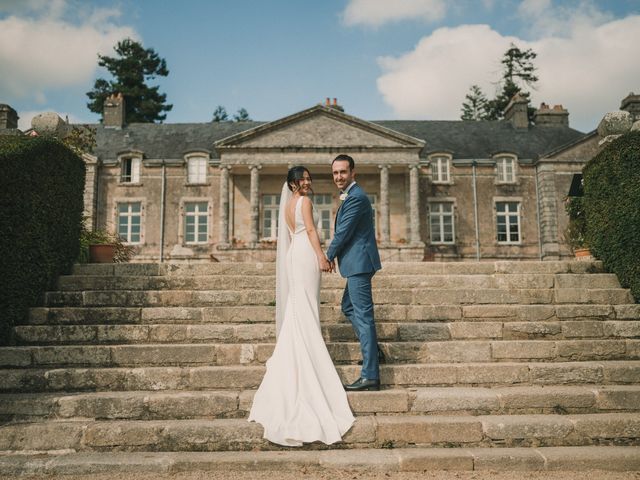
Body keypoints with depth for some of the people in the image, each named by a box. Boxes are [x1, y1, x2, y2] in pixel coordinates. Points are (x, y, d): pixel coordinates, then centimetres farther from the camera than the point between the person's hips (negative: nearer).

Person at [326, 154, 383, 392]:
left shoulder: (355, 197, -16)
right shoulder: (352, 195, 17)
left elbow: (343, 232, -17)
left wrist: (329, 256, -4)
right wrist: (334, 254, 11)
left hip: (359, 263, -11)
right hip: (358, 263, 11)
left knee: (363, 315, -9)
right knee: (348, 306, 23)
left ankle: (370, 376, -6)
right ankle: (373, 351, 32)